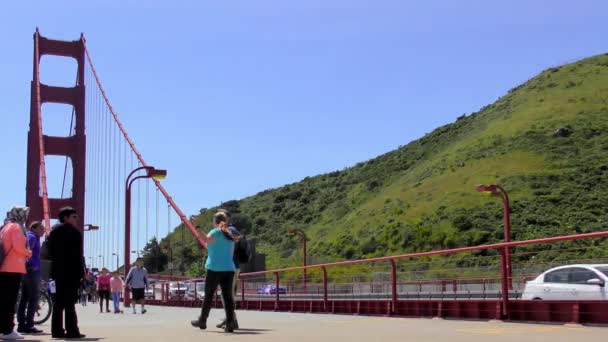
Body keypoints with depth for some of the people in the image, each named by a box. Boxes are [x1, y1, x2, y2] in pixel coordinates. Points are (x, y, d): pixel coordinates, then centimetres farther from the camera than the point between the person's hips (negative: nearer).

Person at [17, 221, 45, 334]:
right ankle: (29, 325, -10)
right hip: (32, 271, -10)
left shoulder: (27, 236, 21)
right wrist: (30, 264, -17)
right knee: (34, 298, -8)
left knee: (24, 298, 8)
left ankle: (21, 324, 9)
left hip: (25, 271, 10)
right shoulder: (32, 237, -8)